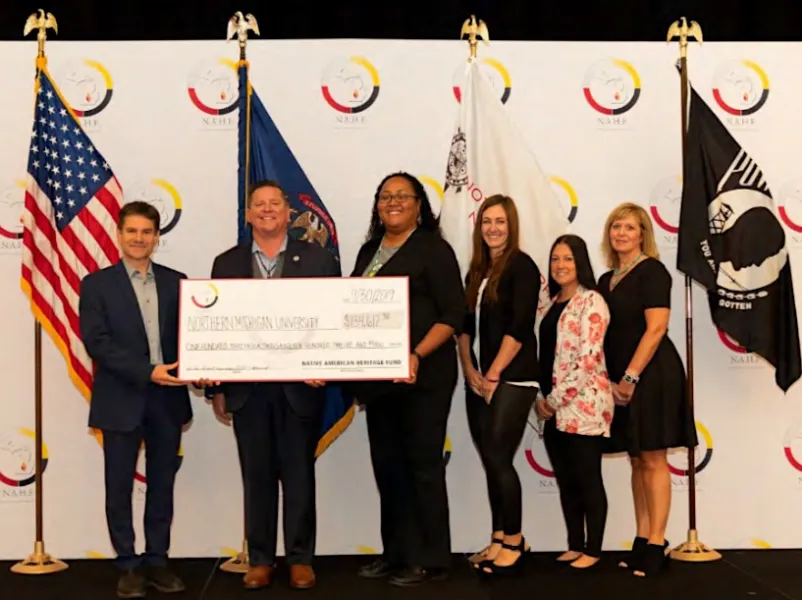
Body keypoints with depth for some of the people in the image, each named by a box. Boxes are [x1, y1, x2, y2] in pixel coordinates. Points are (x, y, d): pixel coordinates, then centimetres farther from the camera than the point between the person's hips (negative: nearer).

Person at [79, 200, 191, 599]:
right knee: (120, 487, 5)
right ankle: (128, 566, 18)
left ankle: (157, 561, 21)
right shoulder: (97, 284, -1)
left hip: (168, 399, 3)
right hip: (121, 401, -2)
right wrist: (147, 371, -20)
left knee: (162, 485, 10)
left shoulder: (176, 282, 8)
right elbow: (96, 342, -11)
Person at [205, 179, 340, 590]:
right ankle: (260, 559, 20)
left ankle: (301, 559, 18)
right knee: (257, 476, 9)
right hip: (247, 388, 1)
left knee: (299, 475, 7)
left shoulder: (318, 259, 2)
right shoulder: (227, 263, 6)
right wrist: (216, 388, 3)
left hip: (300, 386, -1)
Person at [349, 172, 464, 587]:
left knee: (423, 465, -1)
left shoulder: (433, 249, -5)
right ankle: (396, 552, 22)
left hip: (422, 376, -7)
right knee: (386, 464, 11)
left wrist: (416, 356, -22)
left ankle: (429, 559, 7)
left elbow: (453, 315, -11)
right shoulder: (369, 251, 15)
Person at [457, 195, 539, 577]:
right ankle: (499, 539, 16)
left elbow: (519, 327, -14)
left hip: (511, 379, -7)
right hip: (478, 381, 7)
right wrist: (469, 370, -1)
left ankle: (513, 540, 5)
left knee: (498, 459, -8)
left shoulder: (522, 266, -7)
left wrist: (492, 375, -14)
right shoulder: (476, 271, 14)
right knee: (490, 463, 8)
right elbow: (465, 325, 12)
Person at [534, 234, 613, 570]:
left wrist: (555, 400, -13)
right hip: (553, 409, 7)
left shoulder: (591, 302, -8)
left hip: (583, 406, -7)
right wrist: (541, 399, 4)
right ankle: (574, 546, 21)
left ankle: (592, 550, 9)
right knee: (565, 481, 11)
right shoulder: (551, 305, 14)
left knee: (588, 480, 0)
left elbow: (588, 359, -15)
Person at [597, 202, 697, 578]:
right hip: (620, 380, 8)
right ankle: (642, 540, 15)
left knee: (653, 461, -5)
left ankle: (657, 544, 0)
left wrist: (631, 376, -18)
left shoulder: (652, 271, -8)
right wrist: (611, 379, 2)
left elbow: (656, 328, -16)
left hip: (652, 375, -8)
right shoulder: (606, 280, 15)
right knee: (636, 462, 10)